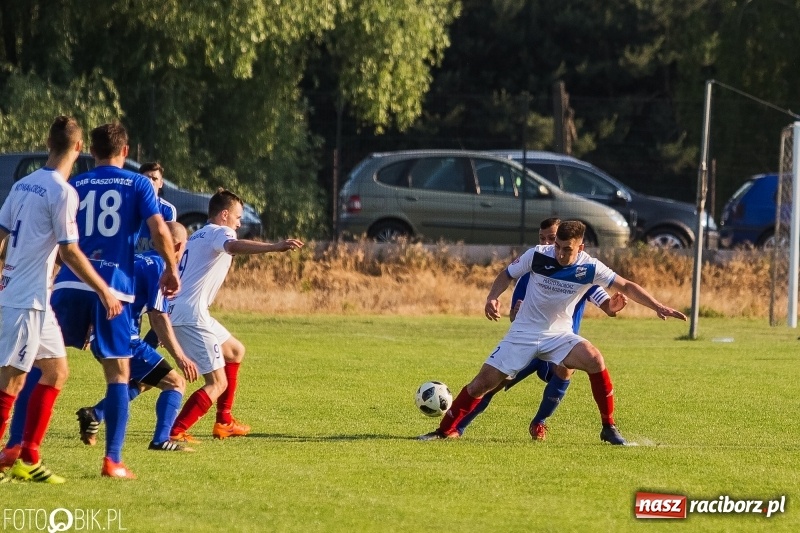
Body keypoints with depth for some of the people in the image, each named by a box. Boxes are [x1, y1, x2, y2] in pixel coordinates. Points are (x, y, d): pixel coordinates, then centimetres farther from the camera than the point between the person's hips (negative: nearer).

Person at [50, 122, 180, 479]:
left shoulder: (74, 186, 14)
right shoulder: (138, 185, 6)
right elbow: (159, 230, -7)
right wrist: (171, 270, 7)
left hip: (70, 285, 2)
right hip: (114, 289, -2)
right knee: (118, 375, 6)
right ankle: (112, 460, -1)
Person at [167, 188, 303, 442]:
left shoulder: (197, 237, 25)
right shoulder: (219, 232, -5)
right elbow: (234, 246, -30)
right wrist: (274, 247, -45)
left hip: (176, 312, 10)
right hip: (191, 315, -10)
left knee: (235, 351, 29)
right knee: (218, 384, -10)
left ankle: (224, 422, 30)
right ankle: (175, 432, -20)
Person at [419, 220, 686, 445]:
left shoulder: (589, 268, -14)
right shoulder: (538, 255, -15)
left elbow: (626, 286, -11)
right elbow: (507, 274, 0)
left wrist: (658, 307, -19)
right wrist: (492, 298, -17)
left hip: (559, 335, 0)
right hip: (523, 333, 0)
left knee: (595, 360, -27)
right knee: (483, 382, -6)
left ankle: (609, 428, -14)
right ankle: (446, 430, 10)